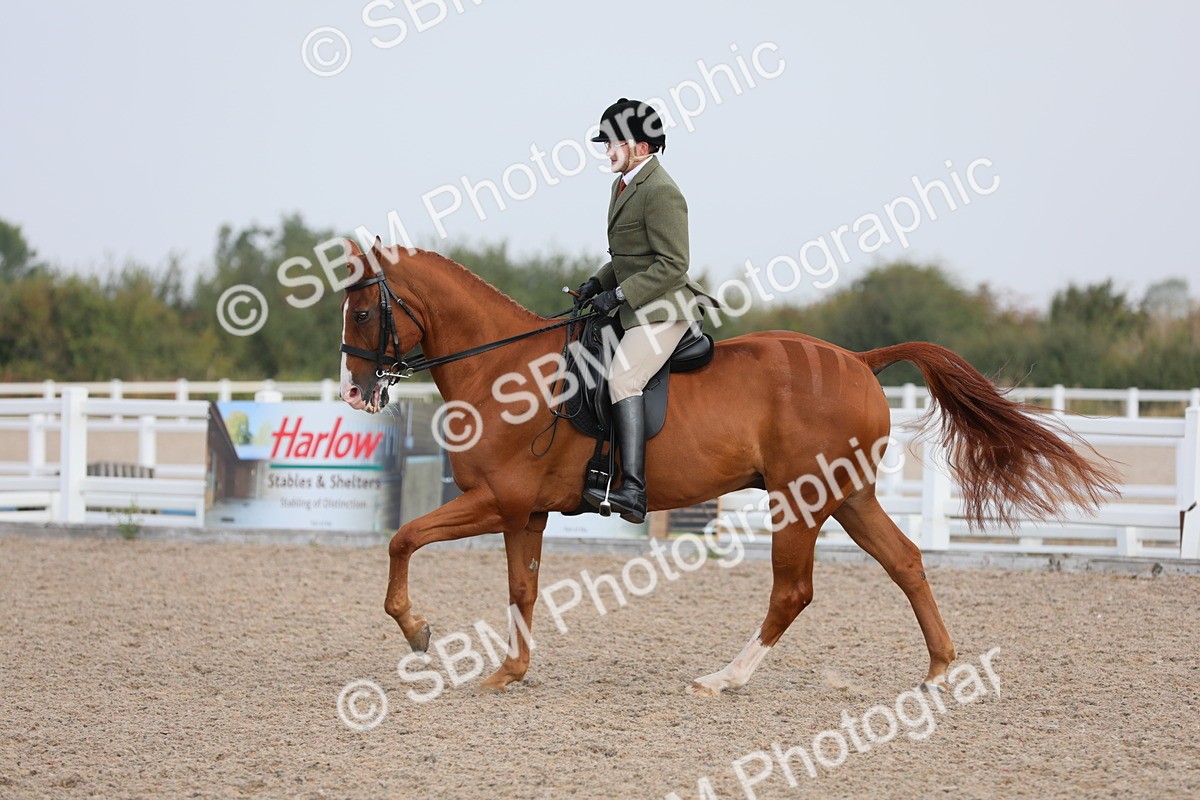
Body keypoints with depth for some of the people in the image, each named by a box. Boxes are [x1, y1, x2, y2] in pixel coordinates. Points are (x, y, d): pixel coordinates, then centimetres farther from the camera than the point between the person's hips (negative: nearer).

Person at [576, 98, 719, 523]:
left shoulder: (661, 193, -16)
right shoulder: (623, 185, 16)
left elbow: (671, 265, -20)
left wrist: (619, 294, -21)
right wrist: (599, 282, 9)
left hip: (663, 310, -11)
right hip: (636, 310, 11)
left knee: (622, 378, -27)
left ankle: (633, 490, -37)